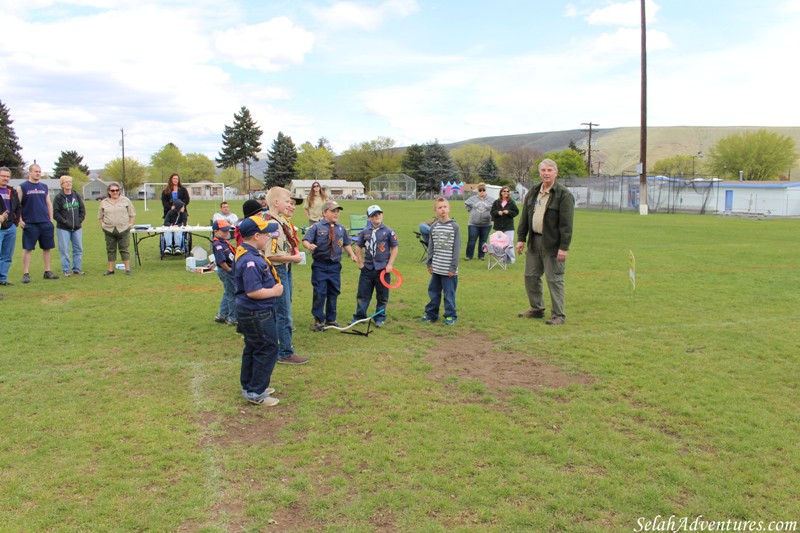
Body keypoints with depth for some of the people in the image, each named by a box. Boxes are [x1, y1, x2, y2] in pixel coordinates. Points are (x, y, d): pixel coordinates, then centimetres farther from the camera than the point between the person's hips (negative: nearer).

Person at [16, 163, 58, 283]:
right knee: (27, 249, -2)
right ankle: (26, 274, 2)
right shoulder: (22, 187, -1)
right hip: (30, 224, -4)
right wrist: (20, 220, -10)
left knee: (47, 248, 7)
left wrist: (51, 220, 10)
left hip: (45, 223, 4)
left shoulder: (44, 187, 13)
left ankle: (47, 272, 16)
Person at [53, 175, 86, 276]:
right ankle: (66, 270, 7)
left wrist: (80, 220, 0)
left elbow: (82, 209, 12)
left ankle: (77, 268, 17)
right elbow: (55, 212, -8)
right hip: (63, 228, -4)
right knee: (64, 250, -1)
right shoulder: (59, 197, -6)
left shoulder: (77, 195, 7)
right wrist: (64, 222, -13)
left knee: (78, 249, 7)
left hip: (77, 228, 5)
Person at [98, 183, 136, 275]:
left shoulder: (125, 200, 4)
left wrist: (130, 224, -1)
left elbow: (132, 214, 7)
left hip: (123, 229, -2)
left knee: (124, 249, 0)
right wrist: (102, 225, 4)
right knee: (110, 250, 7)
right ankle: (110, 269, 13)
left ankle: (127, 268, 5)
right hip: (109, 230, 2)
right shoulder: (104, 202, 9)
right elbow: (100, 216, 17)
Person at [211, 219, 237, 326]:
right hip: (227, 272, -10)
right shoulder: (218, 244, -20)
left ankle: (222, 316, 33)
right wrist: (229, 269, -19)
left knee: (228, 294, 20)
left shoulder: (225, 242, 10)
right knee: (233, 294, -2)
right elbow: (221, 261, -28)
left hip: (232, 271, 10)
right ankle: (233, 319, 9)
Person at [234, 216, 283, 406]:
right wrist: (275, 291, -17)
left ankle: (249, 386, 34)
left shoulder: (249, 254, 7)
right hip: (257, 313, -11)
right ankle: (256, 393, 5)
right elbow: (253, 291, -30)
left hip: (252, 312, 11)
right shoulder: (250, 261, -26)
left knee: (253, 348, 21)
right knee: (268, 349, -2)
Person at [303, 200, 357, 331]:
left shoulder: (341, 228, 8)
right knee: (319, 293, -3)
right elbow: (305, 240, -11)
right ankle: (319, 320, 10)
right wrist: (309, 246, -33)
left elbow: (346, 243, 18)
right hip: (320, 266, -4)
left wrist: (352, 254, 4)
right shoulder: (316, 227, -5)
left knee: (333, 292, 12)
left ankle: (330, 319, 26)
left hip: (335, 266, 4)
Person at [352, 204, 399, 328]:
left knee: (382, 296, 7)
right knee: (362, 294, 7)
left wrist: (390, 264, -6)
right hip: (367, 268, 2)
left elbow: (395, 248, 0)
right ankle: (359, 316, 19)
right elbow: (358, 247, 14)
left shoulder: (388, 231, -3)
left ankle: (380, 318, 20)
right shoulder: (365, 232, 4)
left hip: (383, 269, -2)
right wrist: (360, 263, 7)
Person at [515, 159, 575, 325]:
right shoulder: (533, 192, 10)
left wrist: (564, 247, -19)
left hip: (552, 244, -7)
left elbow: (566, 224, -15)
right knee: (531, 276, 13)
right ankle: (537, 309, 29)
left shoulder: (564, 194, -11)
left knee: (554, 279, -2)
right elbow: (524, 217, 14)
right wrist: (521, 238, 9)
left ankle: (558, 315, 8)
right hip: (534, 241, 7)